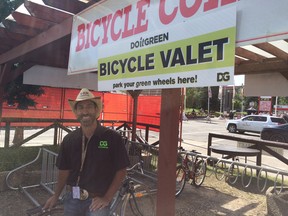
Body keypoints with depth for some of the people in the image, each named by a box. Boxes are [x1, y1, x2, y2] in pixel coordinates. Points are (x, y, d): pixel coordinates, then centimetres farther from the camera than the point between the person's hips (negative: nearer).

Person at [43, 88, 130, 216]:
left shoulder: (112, 138, -13)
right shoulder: (69, 140, -2)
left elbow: (121, 171, -8)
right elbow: (64, 170, 9)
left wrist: (107, 198, -9)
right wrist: (56, 196, 14)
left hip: (97, 201, -3)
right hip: (72, 198, 4)